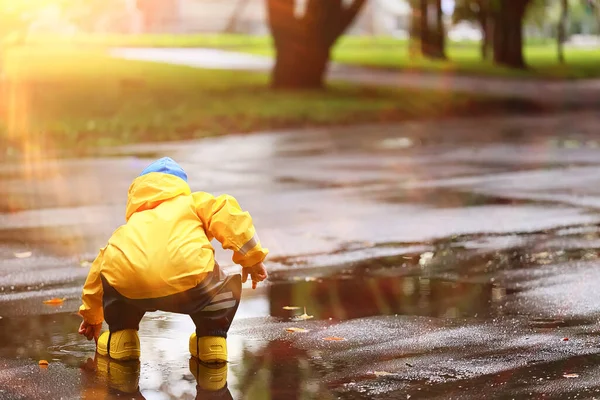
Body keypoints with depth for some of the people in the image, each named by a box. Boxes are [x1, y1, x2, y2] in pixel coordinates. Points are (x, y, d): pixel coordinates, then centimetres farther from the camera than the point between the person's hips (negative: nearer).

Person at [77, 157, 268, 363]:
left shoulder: (133, 223, 41)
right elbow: (228, 214, 12)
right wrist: (252, 258, 19)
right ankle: (211, 338, 19)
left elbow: (100, 267, 49)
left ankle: (122, 336, 29)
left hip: (129, 288, 3)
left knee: (112, 277, 40)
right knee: (227, 288, 31)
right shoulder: (193, 201, 33)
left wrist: (91, 315, 64)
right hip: (188, 283, -2)